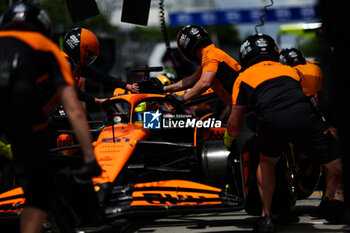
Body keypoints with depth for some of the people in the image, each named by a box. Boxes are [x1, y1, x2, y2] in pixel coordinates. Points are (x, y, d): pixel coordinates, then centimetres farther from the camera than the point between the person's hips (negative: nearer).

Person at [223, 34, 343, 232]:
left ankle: (266, 216, 23)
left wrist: (228, 140, 49)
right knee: (335, 166, 8)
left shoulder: (244, 77, 27)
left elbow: (235, 124, 27)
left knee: (267, 163, 26)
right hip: (305, 116, 1)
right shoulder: (290, 70, 36)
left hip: (273, 121, -1)